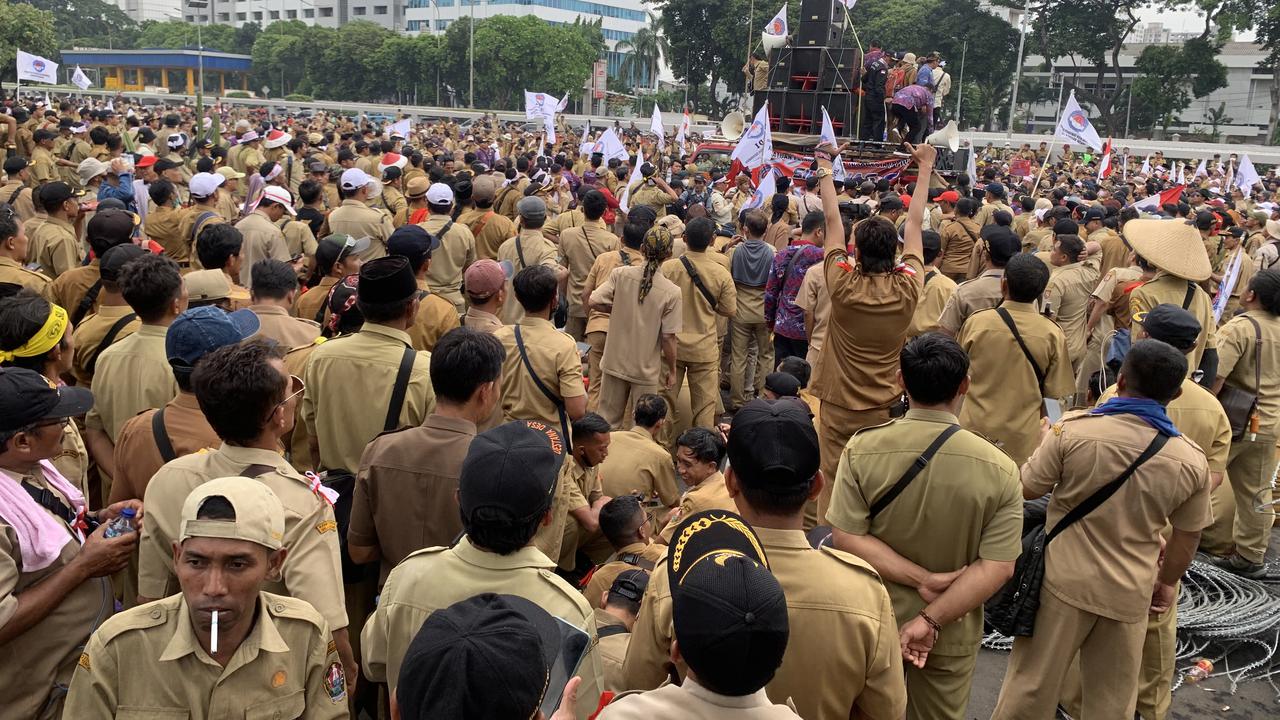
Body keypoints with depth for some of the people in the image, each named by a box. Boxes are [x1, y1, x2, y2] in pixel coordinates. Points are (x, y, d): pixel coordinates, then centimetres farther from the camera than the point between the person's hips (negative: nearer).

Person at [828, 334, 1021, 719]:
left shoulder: (863, 448, -18)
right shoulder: (999, 469, -18)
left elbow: (848, 538, -19)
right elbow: (997, 568, -19)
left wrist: (921, 579, -16)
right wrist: (931, 619, -18)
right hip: (953, 631, 0)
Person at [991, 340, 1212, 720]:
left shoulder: (1072, 430, -18)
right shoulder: (1192, 461, -8)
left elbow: (1027, 488, -5)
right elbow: (1187, 537, 4)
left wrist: (1046, 439, 13)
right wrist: (1167, 582, 22)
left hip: (1064, 582, -2)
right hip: (1130, 595, 2)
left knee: (1031, 687, 12)